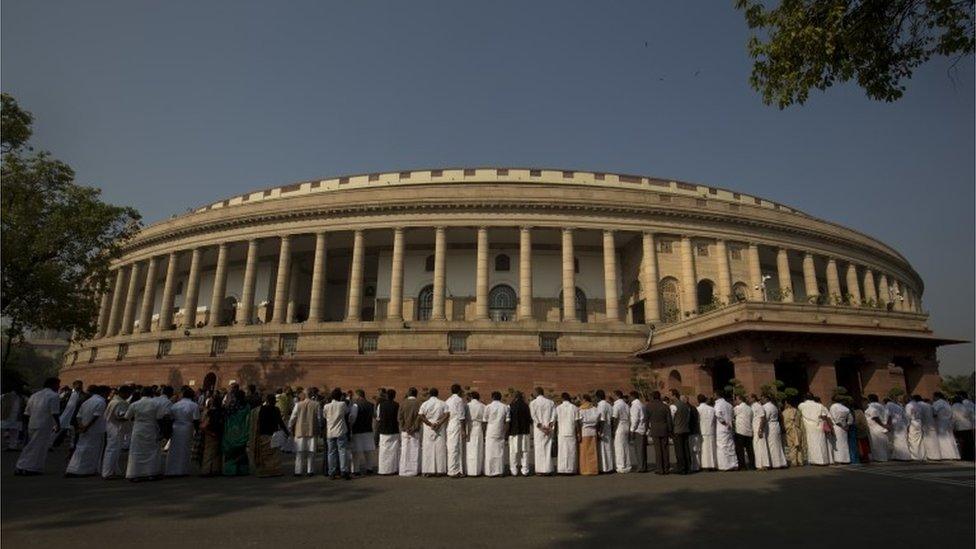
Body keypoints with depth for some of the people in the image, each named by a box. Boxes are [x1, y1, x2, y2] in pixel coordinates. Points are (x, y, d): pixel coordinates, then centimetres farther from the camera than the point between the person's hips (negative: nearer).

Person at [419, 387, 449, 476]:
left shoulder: (424, 404, 3)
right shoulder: (443, 404, 3)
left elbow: (421, 417, -7)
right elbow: (447, 415, -8)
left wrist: (430, 424, -10)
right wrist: (439, 424, -12)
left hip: (428, 429, 0)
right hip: (440, 429, 0)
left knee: (428, 449, 4)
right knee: (439, 449, 3)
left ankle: (428, 471, 3)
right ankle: (439, 470, 2)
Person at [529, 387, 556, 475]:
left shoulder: (532, 403, -2)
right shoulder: (551, 402, 7)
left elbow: (534, 416, -10)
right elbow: (554, 416, -2)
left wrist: (541, 426, -11)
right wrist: (549, 426, -8)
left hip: (538, 429, -3)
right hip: (548, 429, 3)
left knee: (539, 448, 2)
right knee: (548, 448, 7)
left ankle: (540, 469, 2)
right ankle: (547, 469, 6)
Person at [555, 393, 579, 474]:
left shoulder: (558, 408, 1)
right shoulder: (574, 407, 1)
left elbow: (556, 421, 1)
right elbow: (577, 422, -3)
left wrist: (556, 432, 9)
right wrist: (578, 433, 2)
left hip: (561, 433, 0)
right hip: (571, 432, 0)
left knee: (561, 451, 5)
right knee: (571, 451, 5)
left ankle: (562, 469, 3)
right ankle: (571, 469, 3)